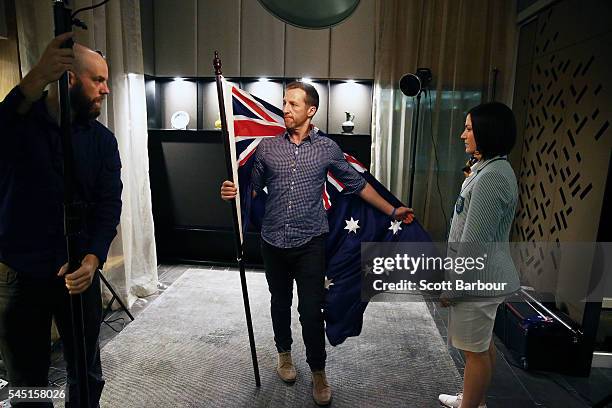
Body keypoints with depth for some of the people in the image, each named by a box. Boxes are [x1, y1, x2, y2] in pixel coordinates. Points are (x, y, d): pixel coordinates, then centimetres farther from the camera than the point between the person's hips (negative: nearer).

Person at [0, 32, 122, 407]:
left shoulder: (103, 140, 1)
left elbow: (109, 205, -6)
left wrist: (92, 259, -22)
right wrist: (33, 84, -41)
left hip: (79, 273, 2)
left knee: (87, 376, 16)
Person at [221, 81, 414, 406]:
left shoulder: (327, 148, -1)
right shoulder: (267, 147, 2)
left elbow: (357, 184, 6)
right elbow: (253, 187, 9)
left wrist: (392, 211, 6)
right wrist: (233, 192, -13)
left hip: (310, 243, -2)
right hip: (273, 242, 2)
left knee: (311, 310, 1)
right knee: (280, 303, 18)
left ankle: (318, 372, 23)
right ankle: (284, 353, 43)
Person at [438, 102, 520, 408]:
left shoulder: (490, 177, -23)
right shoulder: (494, 169, 10)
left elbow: (473, 242, -24)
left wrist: (452, 287, -16)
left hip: (478, 278, -10)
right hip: (487, 274, 10)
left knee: (475, 350, 6)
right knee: (483, 344, 23)